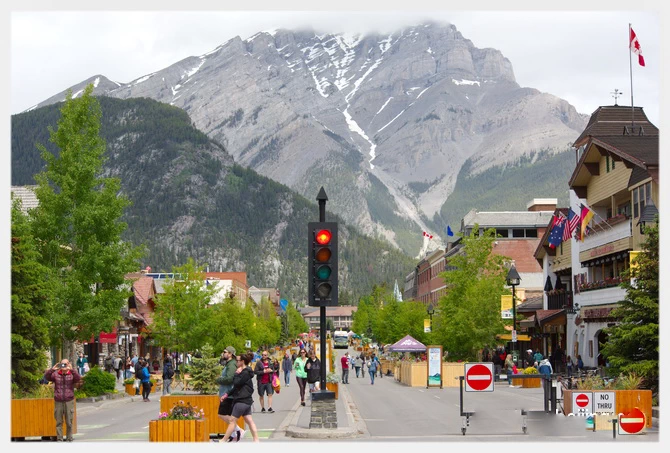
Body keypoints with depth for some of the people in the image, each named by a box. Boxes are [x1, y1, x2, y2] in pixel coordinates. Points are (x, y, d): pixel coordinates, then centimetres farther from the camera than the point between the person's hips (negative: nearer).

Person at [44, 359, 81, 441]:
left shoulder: (72, 375, 1)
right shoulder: (56, 374, 5)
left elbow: (78, 378, -18)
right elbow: (46, 377, -7)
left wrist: (71, 370, -30)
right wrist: (52, 369, -21)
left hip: (69, 401, -1)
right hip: (58, 401, 1)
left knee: (69, 422, 2)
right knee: (59, 422, 4)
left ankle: (69, 439, 11)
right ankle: (59, 439, 9)